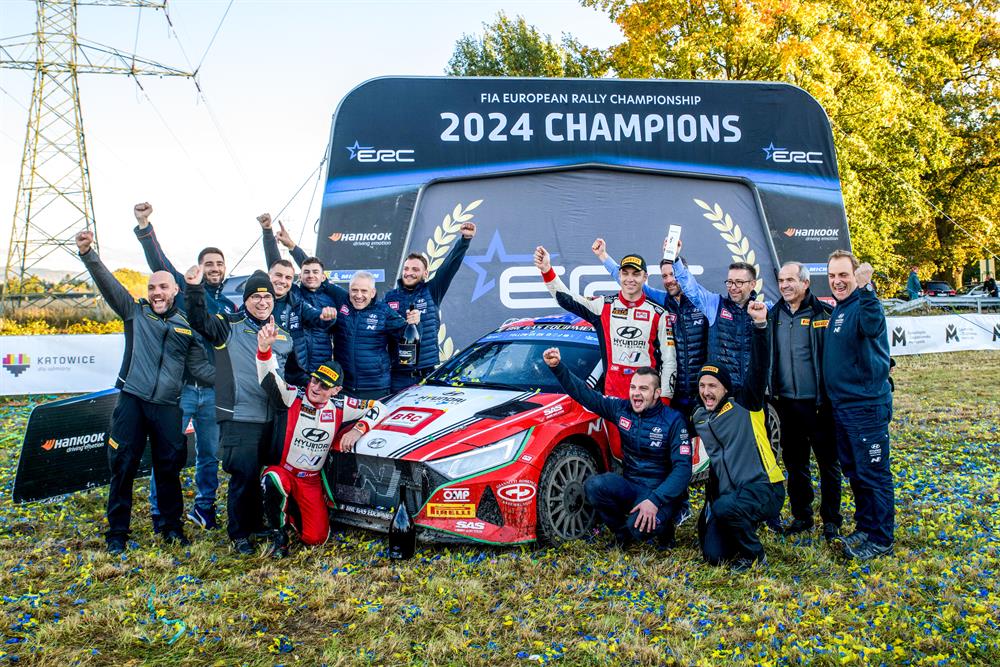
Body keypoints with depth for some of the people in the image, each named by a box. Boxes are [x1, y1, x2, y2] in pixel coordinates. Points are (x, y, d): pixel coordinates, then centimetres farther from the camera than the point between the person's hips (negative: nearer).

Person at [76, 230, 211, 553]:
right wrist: (88, 253, -19)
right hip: (132, 401, -1)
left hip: (167, 406, 1)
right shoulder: (134, 312, 6)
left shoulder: (187, 326, 9)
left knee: (169, 469, 7)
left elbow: (198, 366, 10)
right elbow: (108, 284, -6)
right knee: (123, 466, 1)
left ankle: (172, 527, 21)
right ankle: (117, 532, 13)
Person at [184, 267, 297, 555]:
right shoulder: (230, 326, 1)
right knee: (244, 475, -7)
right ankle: (239, 533, 10)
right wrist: (195, 289, -30)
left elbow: (295, 372, 27)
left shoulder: (284, 336, 16)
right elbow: (200, 321, -17)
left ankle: (259, 523, 32)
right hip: (239, 417, -5)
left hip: (273, 419, 6)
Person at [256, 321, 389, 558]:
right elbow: (269, 379, -30)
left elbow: (379, 408, 0)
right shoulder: (292, 396, -12)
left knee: (316, 538, -7)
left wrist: (358, 429, -18)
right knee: (272, 481, -39)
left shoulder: (339, 407, -4)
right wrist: (264, 348, -50)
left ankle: (293, 509, 28)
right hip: (281, 471, -2)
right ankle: (278, 534, -11)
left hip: (311, 481, 3)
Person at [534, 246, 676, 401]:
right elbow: (566, 299, -6)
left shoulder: (659, 314, 3)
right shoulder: (604, 306, 5)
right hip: (612, 395, 1)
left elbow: (669, 360, 3)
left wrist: (665, 399, -4)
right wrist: (547, 271, -21)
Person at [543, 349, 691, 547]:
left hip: (663, 492, -4)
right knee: (594, 485, -27)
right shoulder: (622, 408, 0)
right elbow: (585, 394, 0)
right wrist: (557, 367, -15)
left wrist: (655, 500, -30)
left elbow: (683, 468, -17)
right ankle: (621, 531, 0)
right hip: (631, 487, 4)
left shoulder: (673, 420, -11)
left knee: (640, 527, -34)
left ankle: (662, 526, 5)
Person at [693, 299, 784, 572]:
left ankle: (755, 554, -6)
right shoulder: (699, 417, 11)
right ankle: (744, 525, 21)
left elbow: (758, 369, -19)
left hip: (764, 489, -5)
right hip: (726, 495, 5)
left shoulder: (745, 405, -3)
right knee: (713, 555, -11)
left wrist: (760, 326, -32)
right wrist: (708, 501, 20)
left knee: (724, 507, -35)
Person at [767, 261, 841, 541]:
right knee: (794, 462, 13)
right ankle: (801, 515, 26)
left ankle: (831, 520, 18)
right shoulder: (774, 315, 8)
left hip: (818, 402, -5)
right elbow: (766, 355, 17)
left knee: (828, 462, 6)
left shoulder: (823, 314, -9)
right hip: (787, 402, 5)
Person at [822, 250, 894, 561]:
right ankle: (865, 528, 30)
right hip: (842, 405, 9)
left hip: (867, 405, -9)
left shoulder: (863, 305, -14)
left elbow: (872, 327, -38)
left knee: (873, 474, -1)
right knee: (854, 471, 17)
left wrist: (865, 289, -48)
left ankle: (881, 539, 9)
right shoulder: (838, 310, 13)